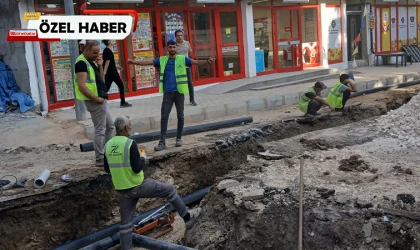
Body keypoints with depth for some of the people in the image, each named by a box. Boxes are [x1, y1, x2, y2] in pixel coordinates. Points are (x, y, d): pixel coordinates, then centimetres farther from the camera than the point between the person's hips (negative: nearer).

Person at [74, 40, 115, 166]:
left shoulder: (90, 61, 14)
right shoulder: (82, 63, -16)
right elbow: (82, 86, -24)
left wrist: (100, 67, 3)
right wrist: (96, 99, -20)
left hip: (101, 100, 10)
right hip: (95, 102, -10)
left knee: (110, 127, 17)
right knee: (100, 130, -3)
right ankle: (100, 159, 6)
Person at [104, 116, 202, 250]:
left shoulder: (108, 145, 2)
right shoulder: (130, 144, -19)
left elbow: (107, 169, 10)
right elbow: (137, 168, -22)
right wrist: (143, 158, -3)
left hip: (122, 191, 6)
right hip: (138, 187, -6)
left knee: (126, 222, 14)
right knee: (169, 190, 12)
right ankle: (187, 217, 22)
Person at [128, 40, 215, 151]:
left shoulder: (182, 59, 2)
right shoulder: (162, 60, 7)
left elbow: (196, 62, -9)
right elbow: (148, 62, 4)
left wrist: (207, 61, -26)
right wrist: (134, 62, -9)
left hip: (179, 92, -1)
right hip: (167, 93, 1)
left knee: (180, 116, 8)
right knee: (164, 117, -1)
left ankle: (178, 138, 23)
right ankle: (162, 142, 2)